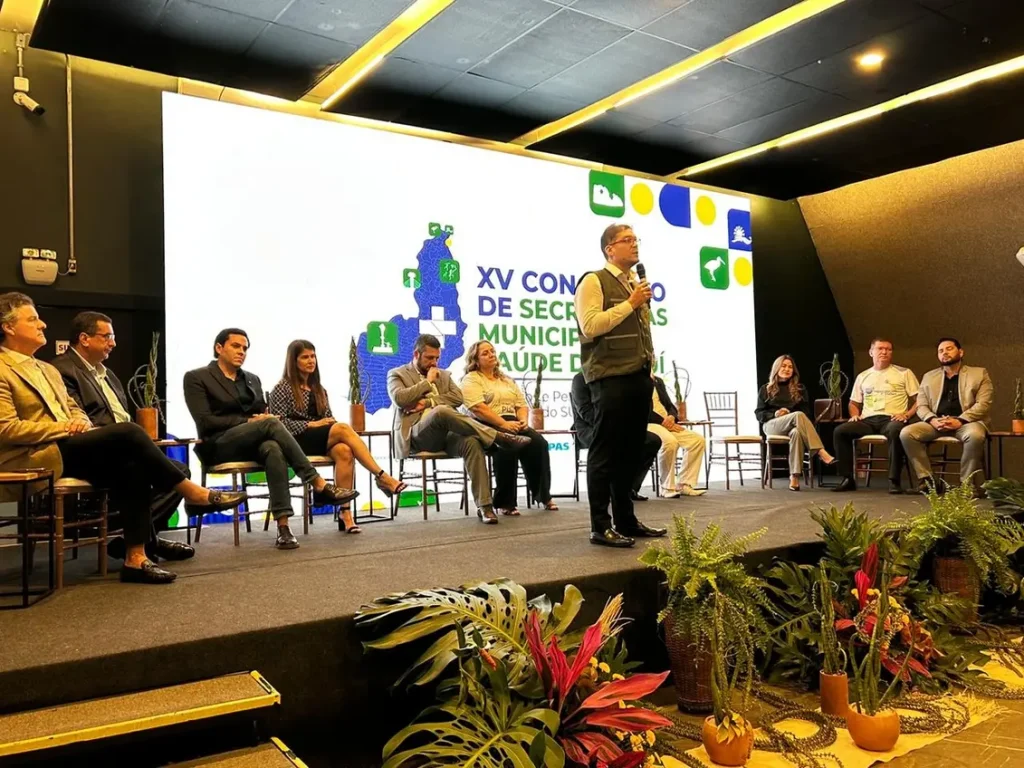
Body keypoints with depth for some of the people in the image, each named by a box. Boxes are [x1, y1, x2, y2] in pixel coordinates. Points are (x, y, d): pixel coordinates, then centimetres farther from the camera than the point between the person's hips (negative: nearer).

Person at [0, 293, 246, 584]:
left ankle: (135, 557, -20)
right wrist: (63, 427, -16)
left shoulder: (48, 370, 23)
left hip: (63, 449, 8)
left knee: (132, 467, -21)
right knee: (127, 432, -25)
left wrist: (80, 422, -2)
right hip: (32, 457, -8)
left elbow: (74, 409, 22)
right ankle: (193, 493, -16)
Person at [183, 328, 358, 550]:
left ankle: (283, 526, -45)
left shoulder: (252, 379, 22)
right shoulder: (196, 378, 4)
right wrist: (248, 421, -15)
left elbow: (263, 414, 17)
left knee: (273, 449, -35)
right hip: (219, 445, -4)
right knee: (271, 424, -32)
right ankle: (319, 486, -34)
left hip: (253, 443, 4)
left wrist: (266, 417, -8)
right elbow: (205, 421, -7)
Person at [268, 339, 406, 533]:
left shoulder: (319, 390, 23)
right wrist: (312, 424, -13)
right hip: (296, 441, -5)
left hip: (322, 440, 5)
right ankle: (382, 477, -34)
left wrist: (332, 425, -4)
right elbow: (280, 423, -7)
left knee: (344, 451, -32)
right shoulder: (282, 389, 4)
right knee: (343, 428, -31)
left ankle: (345, 511, -36)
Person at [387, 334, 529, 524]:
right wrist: (427, 381, -2)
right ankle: (500, 437, -33)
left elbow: (458, 398, 7)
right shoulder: (397, 374, 12)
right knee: (441, 411, -37)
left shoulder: (443, 375, 26)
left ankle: (484, 505, -32)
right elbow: (400, 399, -9)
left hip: (446, 434, 4)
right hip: (417, 436, -4)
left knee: (472, 442, -31)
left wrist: (428, 401, -6)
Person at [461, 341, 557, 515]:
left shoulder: (506, 379, 25)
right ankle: (504, 502, -25)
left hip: (513, 424, 6)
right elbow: (479, 408, -13)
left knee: (539, 443, -21)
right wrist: (504, 424, -21)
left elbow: (521, 404, 19)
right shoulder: (471, 380, 3)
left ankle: (543, 494, -8)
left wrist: (523, 420, -4)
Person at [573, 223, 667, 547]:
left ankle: (625, 519, 20)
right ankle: (600, 526, 1)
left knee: (631, 451, 11)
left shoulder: (636, 285, 21)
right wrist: (630, 303, -12)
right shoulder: (594, 282, -3)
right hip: (610, 379, -8)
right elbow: (590, 326, -17)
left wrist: (649, 367, 17)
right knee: (606, 452, -5)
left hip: (639, 377, 8)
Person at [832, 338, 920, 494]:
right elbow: (853, 403, 26)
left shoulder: (904, 373, 10)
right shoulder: (862, 376, 20)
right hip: (868, 421, 4)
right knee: (840, 431, -23)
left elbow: (919, 400, 6)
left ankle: (894, 480, -30)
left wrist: (907, 414, -12)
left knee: (895, 431, -40)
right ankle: (847, 478, -18)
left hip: (891, 419, -3)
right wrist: (855, 415, 4)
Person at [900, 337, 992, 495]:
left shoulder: (979, 374, 9)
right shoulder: (929, 377, 18)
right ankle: (926, 479, -15)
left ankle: (967, 481, -19)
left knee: (975, 435, -38)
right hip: (936, 423, 3)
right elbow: (921, 406, 10)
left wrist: (960, 421, -18)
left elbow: (983, 404, -3)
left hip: (966, 422, -3)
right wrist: (932, 420, -13)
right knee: (906, 433, -24)